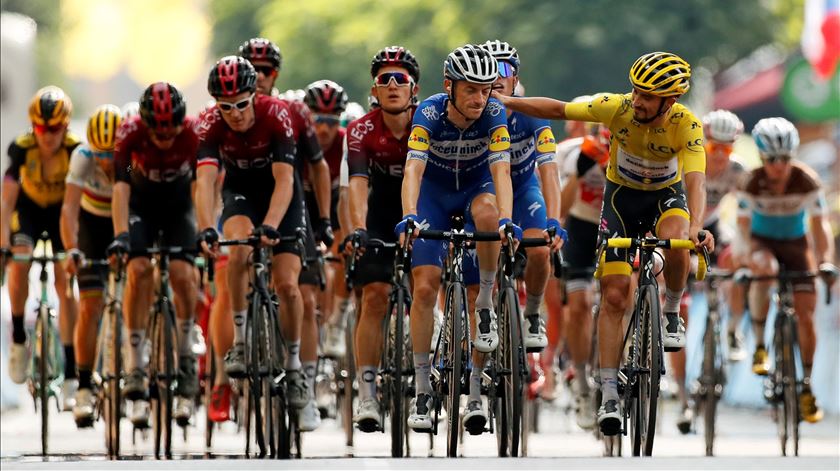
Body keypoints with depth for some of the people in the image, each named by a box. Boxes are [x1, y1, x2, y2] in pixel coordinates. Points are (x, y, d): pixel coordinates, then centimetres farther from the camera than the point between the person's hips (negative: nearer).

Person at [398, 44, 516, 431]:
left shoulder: (493, 113, -25)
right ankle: (422, 389, 0)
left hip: (476, 186, 0)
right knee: (424, 286, -11)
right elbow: (413, 169, -38)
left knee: (487, 215, -37)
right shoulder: (429, 113, -27)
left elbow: (501, 170, -35)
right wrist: (409, 217, -55)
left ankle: (486, 303, -14)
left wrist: (506, 220, -51)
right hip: (435, 192, 0)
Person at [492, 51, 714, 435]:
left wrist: (696, 227, -56)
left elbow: (695, 181, -39)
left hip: (667, 194, -1)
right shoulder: (617, 108, -25)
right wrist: (504, 102, -16)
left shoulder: (687, 127, -28)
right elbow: (557, 110, -14)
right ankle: (609, 396, -5)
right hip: (621, 193, 1)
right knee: (614, 295, -9)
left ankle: (671, 314, -6)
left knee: (676, 242, -37)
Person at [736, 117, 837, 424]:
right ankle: (759, 346, -25)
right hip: (762, 242, -1)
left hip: (795, 246, 1)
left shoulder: (807, 181, -21)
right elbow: (743, 227, -23)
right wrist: (751, 255, -40)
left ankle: (806, 386, 7)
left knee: (806, 316, -8)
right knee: (765, 268, -38)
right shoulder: (753, 183, -21)